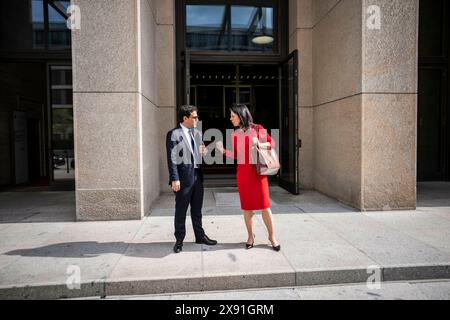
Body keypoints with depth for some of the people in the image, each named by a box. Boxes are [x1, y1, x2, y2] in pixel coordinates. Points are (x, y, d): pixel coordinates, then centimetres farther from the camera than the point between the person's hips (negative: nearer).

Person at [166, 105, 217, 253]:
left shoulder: (197, 133, 12)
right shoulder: (174, 134, -7)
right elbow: (171, 158, -11)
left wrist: (204, 151, -3)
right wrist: (174, 179, -16)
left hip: (197, 176, 6)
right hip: (183, 177, -6)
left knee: (197, 209, 16)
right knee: (181, 210, 5)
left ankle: (200, 236, 29)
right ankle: (179, 240, 18)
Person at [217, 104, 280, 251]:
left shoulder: (257, 129, -2)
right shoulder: (234, 134, 9)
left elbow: (272, 143, 0)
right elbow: (235, 155, 11)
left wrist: (261, 144, -17)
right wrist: (223, 150, -3)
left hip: (258, 170, -3)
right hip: (242, 172, 3)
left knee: (264, 204, -2)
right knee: (247, 205, 7)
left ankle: (272, 236, 13)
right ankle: (251, 235, 22)